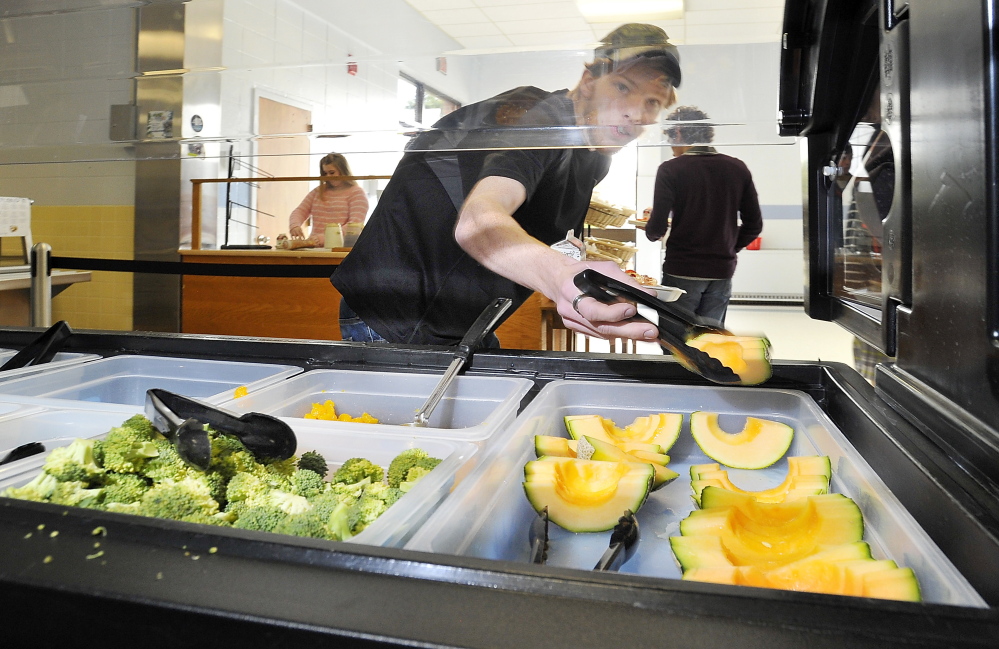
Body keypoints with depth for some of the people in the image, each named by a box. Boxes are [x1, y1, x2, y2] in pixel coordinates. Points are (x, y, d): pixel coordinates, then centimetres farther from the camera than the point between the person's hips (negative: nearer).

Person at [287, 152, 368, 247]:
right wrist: (294, 226, -10)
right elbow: (300, 212, 14)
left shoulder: (357, 193, 2)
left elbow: (355, 225, -11)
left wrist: (327, 238, -23)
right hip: (314, 248, 5)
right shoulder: (318, 192, 21)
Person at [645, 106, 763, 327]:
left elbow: (657, 228, -13)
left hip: (682, 271, -4)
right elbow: (754, 224, 7)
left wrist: (652, 232, 9)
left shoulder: (671, 170, -10)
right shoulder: (737, 168, 4)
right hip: (722, 271, 5)